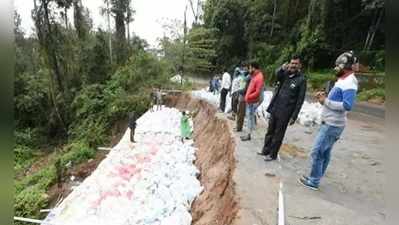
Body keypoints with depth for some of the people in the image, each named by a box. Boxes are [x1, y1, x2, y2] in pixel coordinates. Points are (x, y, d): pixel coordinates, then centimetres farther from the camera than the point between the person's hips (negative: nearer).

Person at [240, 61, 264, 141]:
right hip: (249, 101, 9)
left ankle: (249, 135, 6)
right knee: (250, 116, 14)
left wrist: (248, 97, -17)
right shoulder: (254, 76, 11)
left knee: (251, 117, -3)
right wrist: (247, 96, 8)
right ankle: (248, 134, 24)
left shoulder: (259, 77, -17)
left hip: (253, 101, -9)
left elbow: (257, 92, -22)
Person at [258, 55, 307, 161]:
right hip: (275, 108, 5)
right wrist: (282, 69, -34)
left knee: (278, 134, 7)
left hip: (285, 112, -5)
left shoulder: (301, 80, -9)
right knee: (270, 131, 16)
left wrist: (294, 116, -12)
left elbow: (300, 100, -10)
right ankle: (266, 150, 31)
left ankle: (273, 154, 22)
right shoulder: (285, 74, 7)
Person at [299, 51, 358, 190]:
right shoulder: (343, 80, 14)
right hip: (329, 123, 10)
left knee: (317, 152, -4)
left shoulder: (349, 83, -17)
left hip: (332, 125, -10)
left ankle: (313, 182, 9)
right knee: (325, 152, 16)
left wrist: (326, 101, -21)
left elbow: (347, 105, -27)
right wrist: (324, 97, 3)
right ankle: (316, 177, 27)